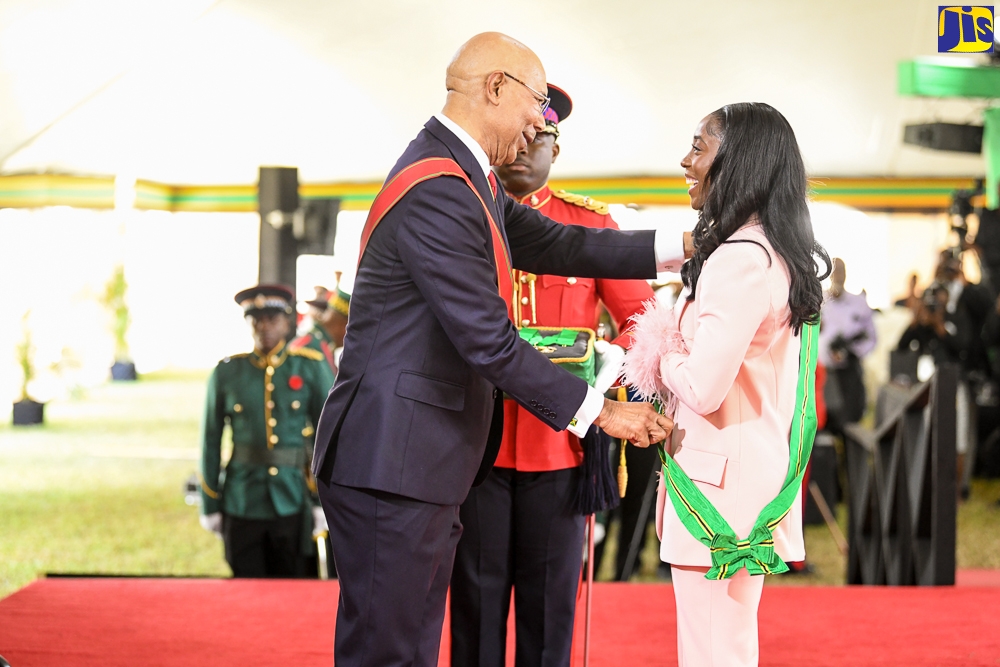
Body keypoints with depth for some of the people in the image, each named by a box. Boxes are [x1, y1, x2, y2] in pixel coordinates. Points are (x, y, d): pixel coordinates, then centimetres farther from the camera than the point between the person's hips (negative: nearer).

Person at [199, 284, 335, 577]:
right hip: (241, 505, 1)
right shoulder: (226, 373, 4)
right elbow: (211, 441, 7)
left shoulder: (310, 368, 2)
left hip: (292, 501, -1)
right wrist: (210, 506, 5)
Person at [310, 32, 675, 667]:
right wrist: (599, 411, -14)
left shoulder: (466, 179, 15)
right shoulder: (437, 190, -19)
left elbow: (558, 246, 17)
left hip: (423, 461, 11)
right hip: (393, 467, -11)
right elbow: (488, 341, -21)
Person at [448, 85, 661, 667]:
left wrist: (611, 367, -13)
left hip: (560, 442, 1)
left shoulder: (590, 223, 7)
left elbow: (641, 316, 7)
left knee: (550, 599, 5)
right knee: (477, 598, 4)